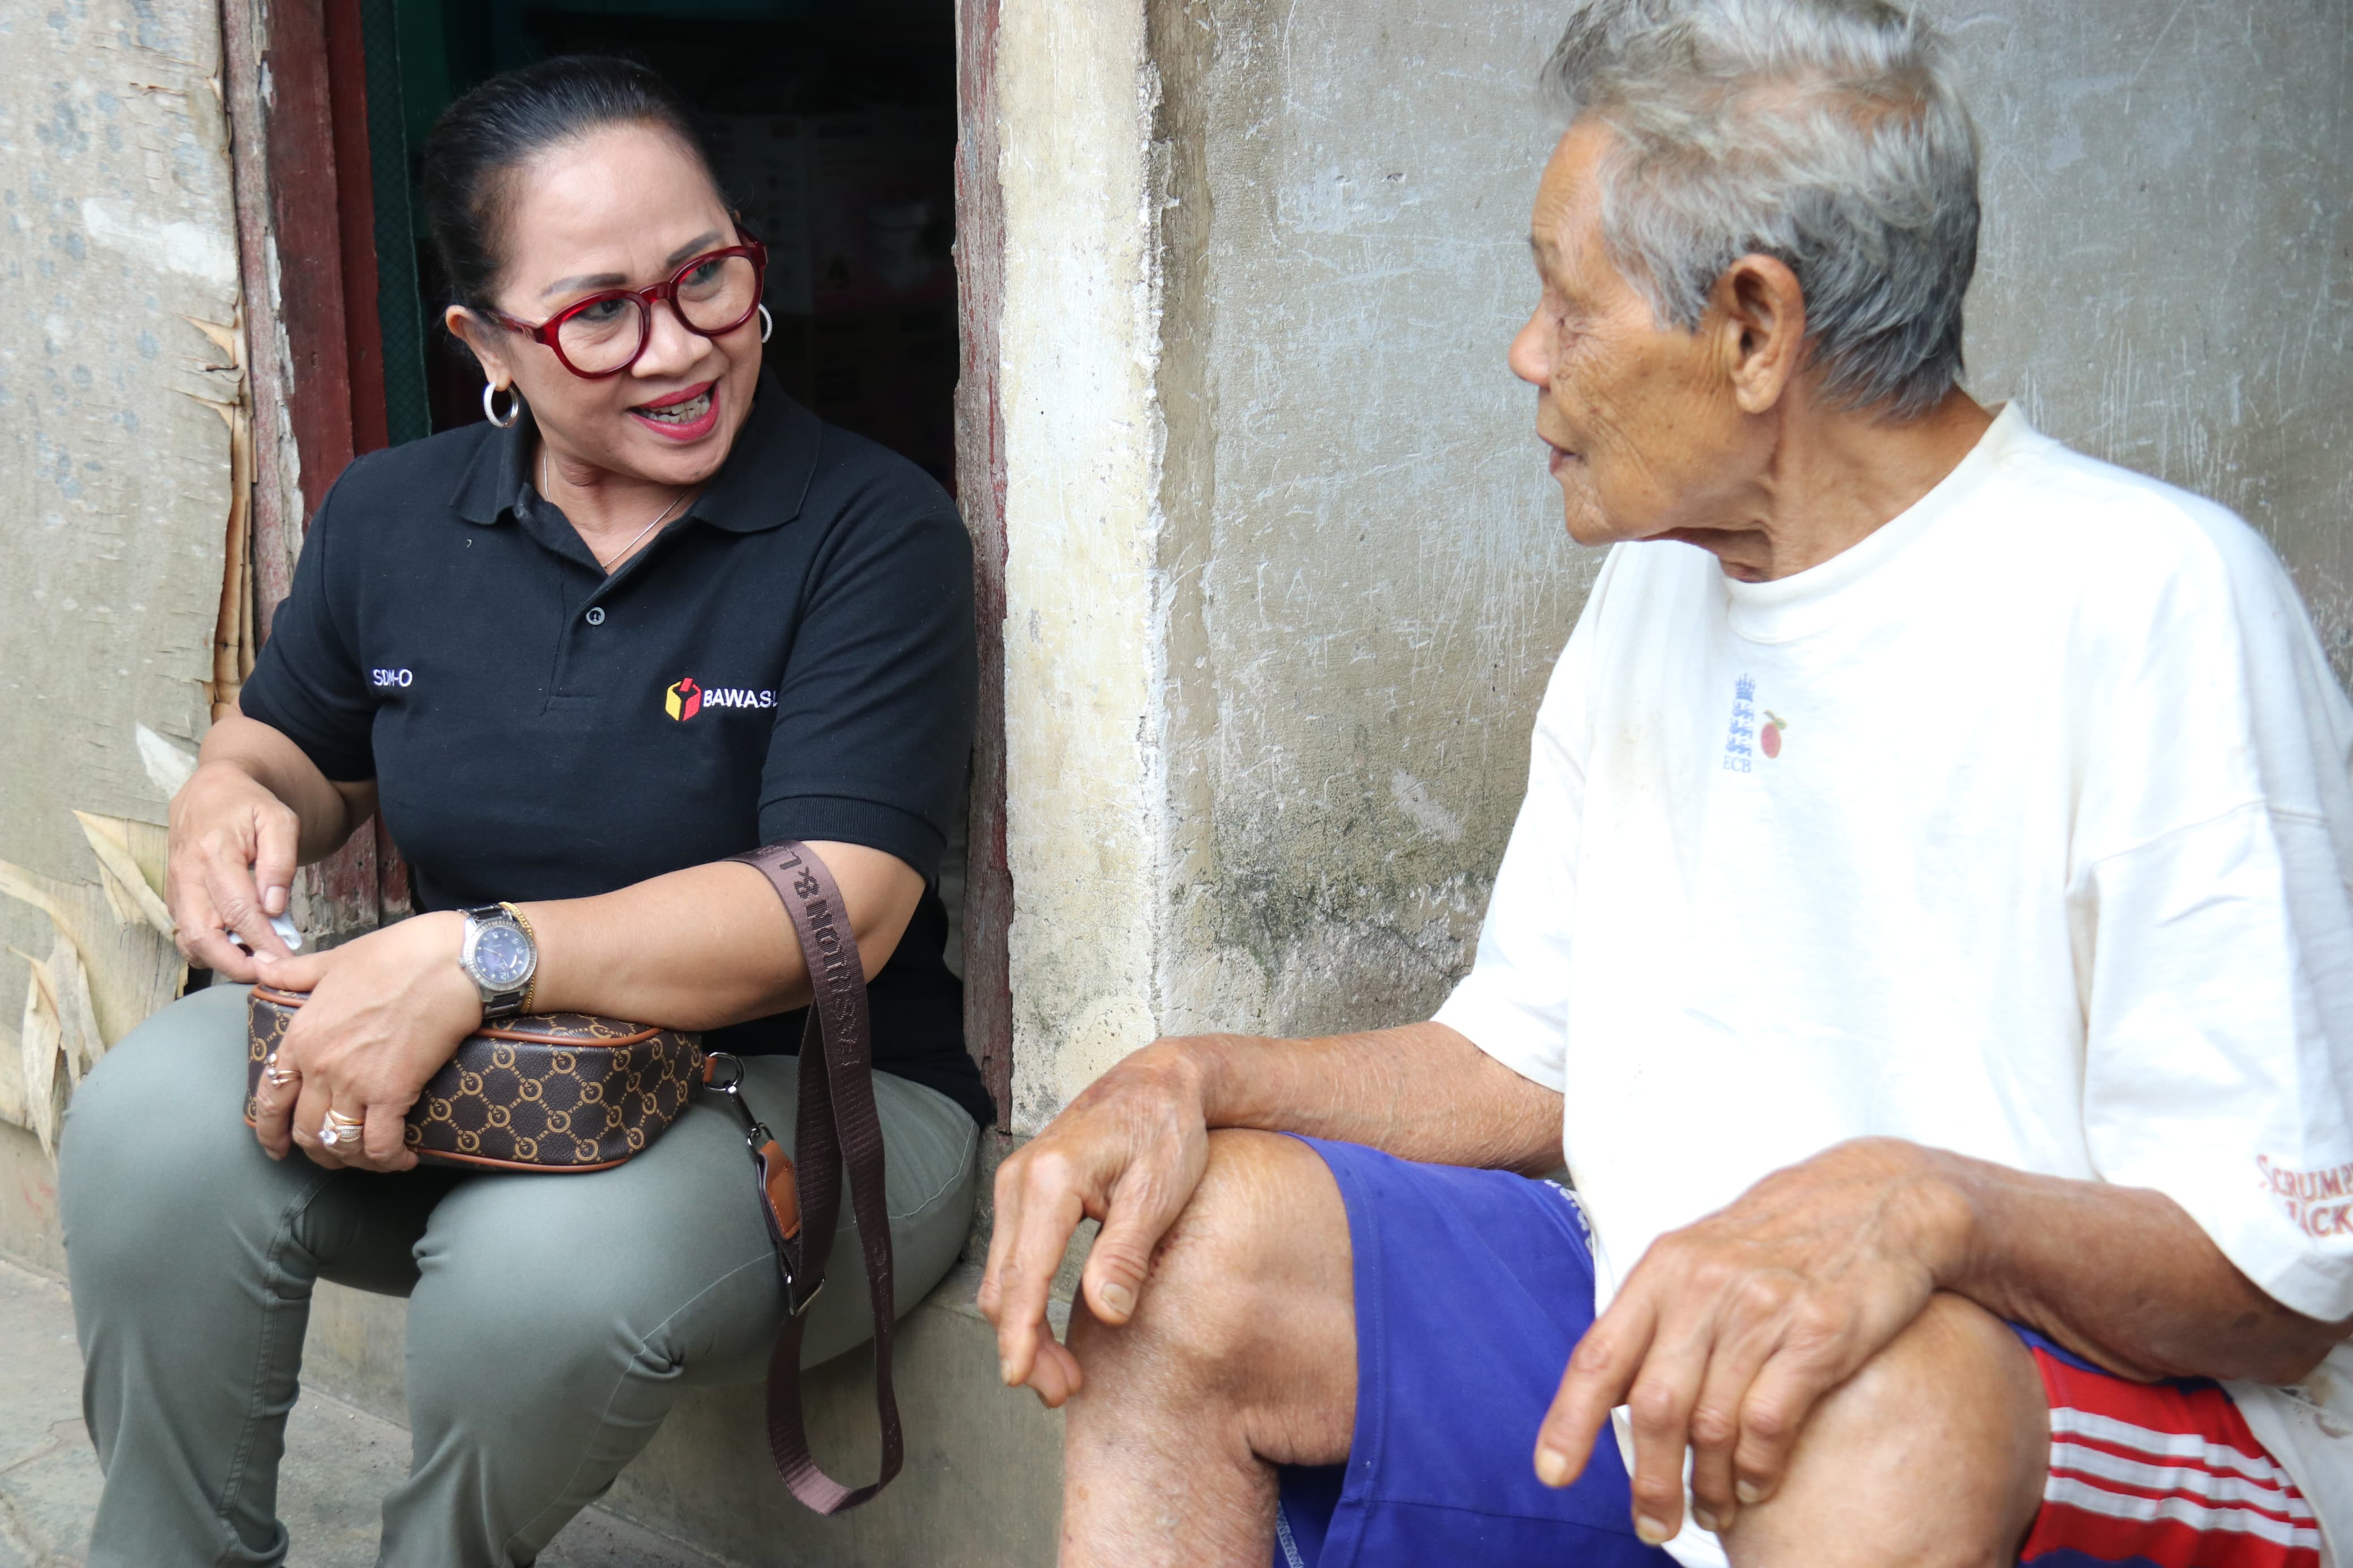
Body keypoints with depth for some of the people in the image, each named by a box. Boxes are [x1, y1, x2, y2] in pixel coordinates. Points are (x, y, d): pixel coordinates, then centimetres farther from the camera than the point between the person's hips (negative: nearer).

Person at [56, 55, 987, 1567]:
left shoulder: (874, 531, -13)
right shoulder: (391, 516, 5)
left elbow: (840, 907, -22)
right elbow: (295, 747, 23)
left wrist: (481, 957, -32)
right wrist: (232, 808, -3)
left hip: (815, 1095, -4)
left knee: (550, 1265, -35)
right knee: (155, 1121, -23)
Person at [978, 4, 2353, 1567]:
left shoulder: (2156, 601, -15)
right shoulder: (1656, 586, 10)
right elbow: (1520, 1062, 13)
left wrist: (1922, 1206, -37)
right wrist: (1192, 1081, -5)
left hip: (2104, 1396, -6)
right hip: (1647, 1325, 7)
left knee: (1884, 1394, -39)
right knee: (1195, 1241, -11)